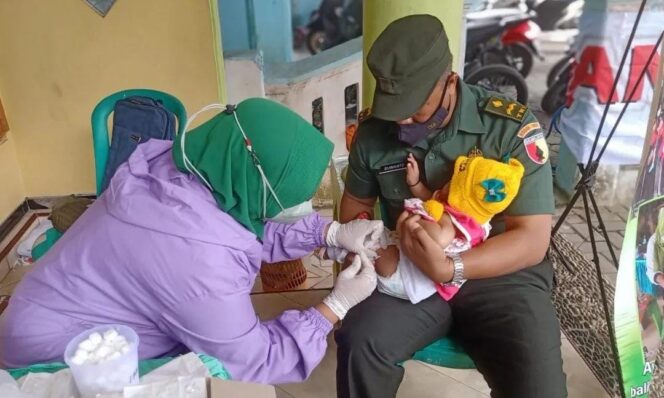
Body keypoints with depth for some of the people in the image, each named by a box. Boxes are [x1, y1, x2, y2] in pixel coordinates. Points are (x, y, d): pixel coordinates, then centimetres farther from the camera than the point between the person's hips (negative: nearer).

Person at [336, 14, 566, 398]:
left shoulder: (513, 128, -14)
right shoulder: (374, 131, -4)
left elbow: (532, 240, -16)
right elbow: (357, 202, 13)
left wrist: (449, 269, -31)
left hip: (502, 276, -1)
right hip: (410, 273, 2)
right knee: (358, 343, -26)